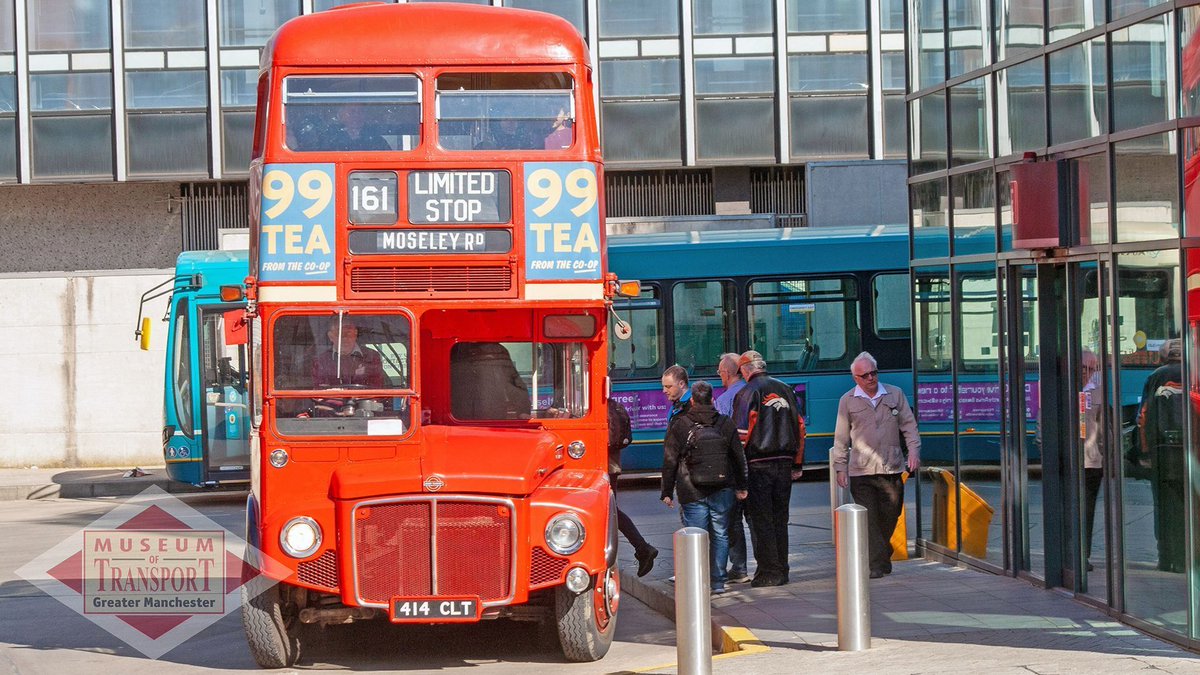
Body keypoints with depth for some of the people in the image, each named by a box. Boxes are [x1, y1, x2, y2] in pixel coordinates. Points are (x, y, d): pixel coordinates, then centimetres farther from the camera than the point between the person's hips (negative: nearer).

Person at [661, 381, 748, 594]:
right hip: (722, 491, 2)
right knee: (720, 535, 10)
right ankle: (718, 582, 11)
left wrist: (667, 492, 6)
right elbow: (739, 458, 11)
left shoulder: (679, 425, -2)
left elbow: (670, 462, 0)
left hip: (692, 494, -2)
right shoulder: (726, 424, 6)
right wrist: (741, 487, 19)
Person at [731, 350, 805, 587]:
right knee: (780, 519, 12)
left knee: (761, 520, -1)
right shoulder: (785, 390, 11)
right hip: (784, 464, 6)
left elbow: (741, 433, -12)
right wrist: (797, 464, 18)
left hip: (758, 464, -6)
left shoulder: (747, 393, -7)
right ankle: (781, 571, 15)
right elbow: (799, 427, 13)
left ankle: (769, 572, -4)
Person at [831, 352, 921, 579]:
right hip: (861, 472, -2)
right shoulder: (847, 401, 6)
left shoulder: (895, 395, 10)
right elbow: (841, 438, 10)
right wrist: (840, 468, 6)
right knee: (868, 519, -9)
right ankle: (877, 564, -10)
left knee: (889, 517, 5)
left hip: (891, 469, 2)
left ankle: (882, 558, 23)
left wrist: (913, 450, -2)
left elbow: (909, 425, 13)